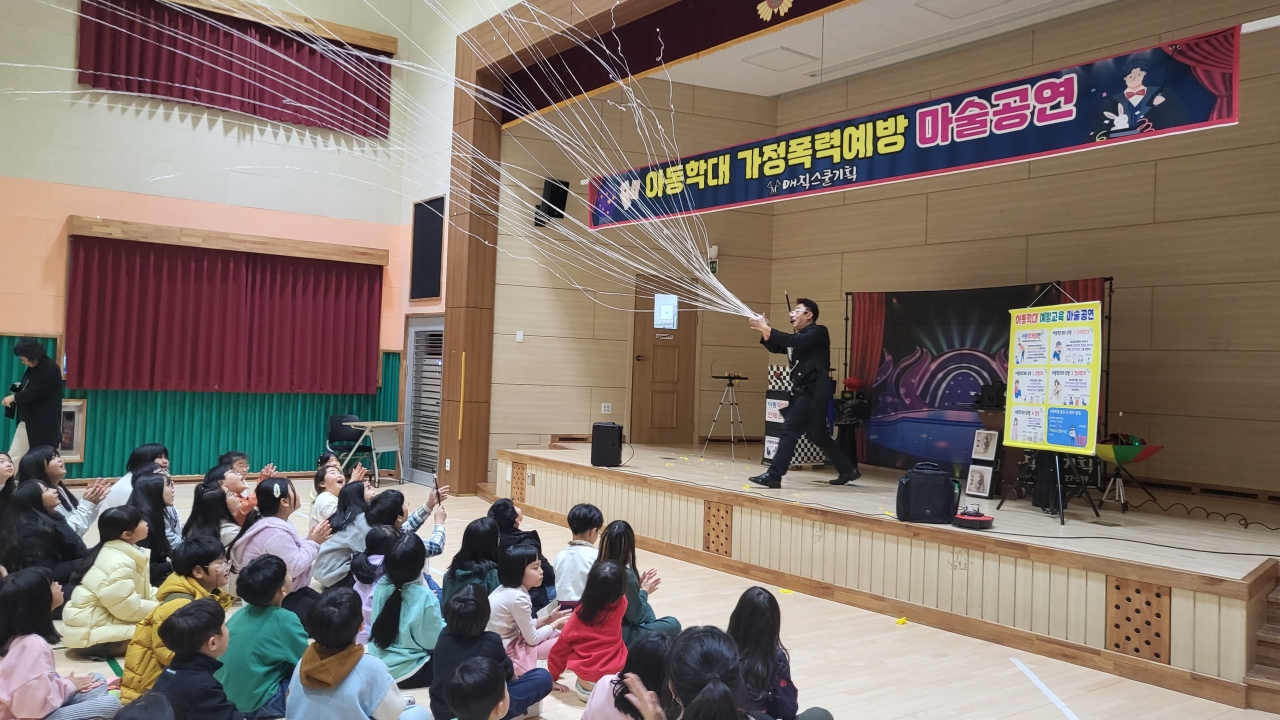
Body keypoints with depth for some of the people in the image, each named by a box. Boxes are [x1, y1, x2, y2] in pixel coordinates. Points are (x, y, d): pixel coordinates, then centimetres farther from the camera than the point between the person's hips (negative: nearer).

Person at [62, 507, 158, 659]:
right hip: (90, 634, -10)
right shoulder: (118, 563, -24)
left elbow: (142, 591, 14)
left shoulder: (124, 552, 7)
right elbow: (130, 608, -25)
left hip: (103, 618, 10)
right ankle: (97, 648, -10)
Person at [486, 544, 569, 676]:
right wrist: (556, 623, -2)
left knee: (557, 635, 13)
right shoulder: (517, 597, -23)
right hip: (506, 652, -10)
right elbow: (532, 639, -15)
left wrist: (548, 619, 4)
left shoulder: (506, 590, 4)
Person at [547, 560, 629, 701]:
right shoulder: (620, 605, -9)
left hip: (586, 679, 2)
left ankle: (586, 686, 17)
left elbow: (562, 645, 1)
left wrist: (552, 677, 11)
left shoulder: (581, 611, -7)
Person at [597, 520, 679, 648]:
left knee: (646, 609, 28)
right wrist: (644, 591, -1)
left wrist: (637, 584, 8)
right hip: (620, 636, -8)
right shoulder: (626, 576, -26)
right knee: (673, 624, 1)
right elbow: (635, 616, -15)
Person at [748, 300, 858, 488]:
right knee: (817, 433, 15)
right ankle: (848, 471, 25)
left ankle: (774, 475, -12)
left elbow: (793, 341, -23)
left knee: (790, 430, -13)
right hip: (805, 390, 10)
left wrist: (767, 328, -21)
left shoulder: (818, 332, -7)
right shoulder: (800, 337, 20)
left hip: (815, 391, -10)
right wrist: (764, 330, -4)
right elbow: (776, 347, 14)